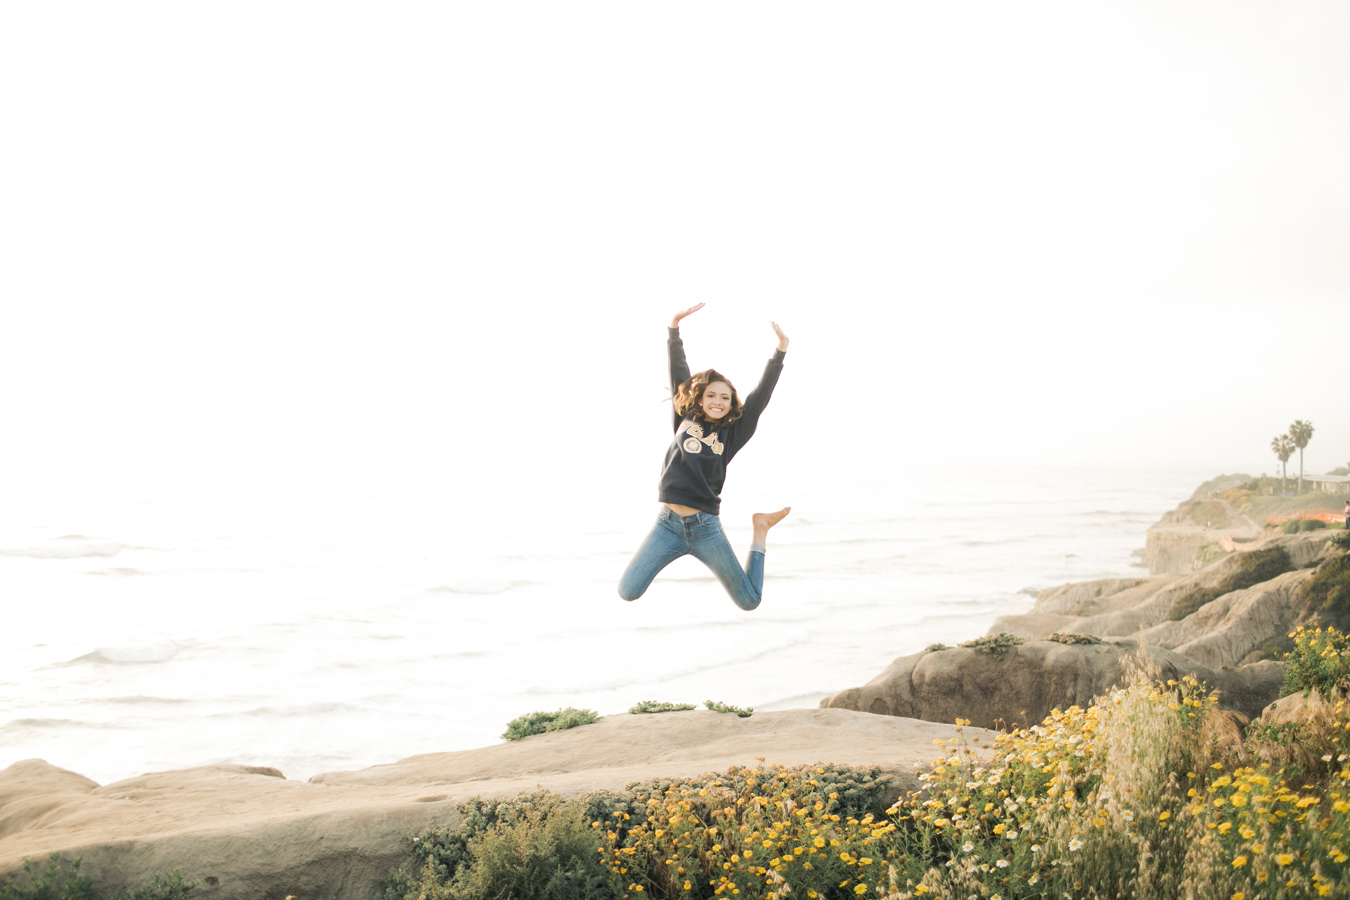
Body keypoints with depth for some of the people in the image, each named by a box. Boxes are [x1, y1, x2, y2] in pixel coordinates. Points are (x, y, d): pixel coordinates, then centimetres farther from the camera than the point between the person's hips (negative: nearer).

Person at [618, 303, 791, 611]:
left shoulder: (733, 433, 6)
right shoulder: (685, 419, 9)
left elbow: (761, 396, 0)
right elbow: (678, 370, 7)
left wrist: (780, 351, -6)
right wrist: (675, 327, 1)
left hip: (706, 527, -1)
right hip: (668, 524, 1)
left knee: (749, 602, 2)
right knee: (627, 592, -10)